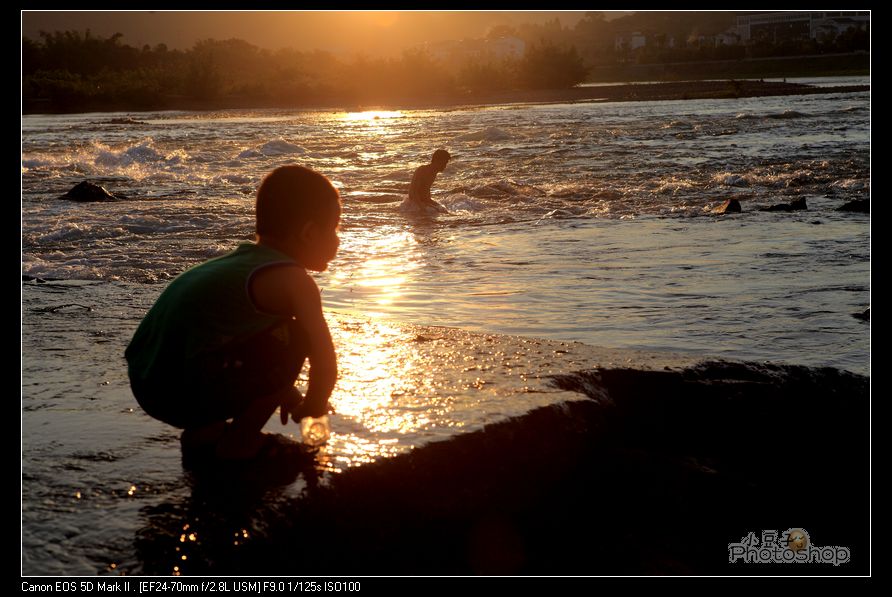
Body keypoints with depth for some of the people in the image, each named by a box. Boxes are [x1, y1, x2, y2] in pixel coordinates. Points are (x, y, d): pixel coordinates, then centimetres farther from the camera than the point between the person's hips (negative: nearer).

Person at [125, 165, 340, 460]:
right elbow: (325, 360, -7)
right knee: (297, 336, -3)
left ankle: (202, 429, 23)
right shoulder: (293, 280, -6)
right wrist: (313, 406, 14)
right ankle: (239, 441, 2)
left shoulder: (244, 258, 22)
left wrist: (286, 393, 46)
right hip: (187, 395, -10)